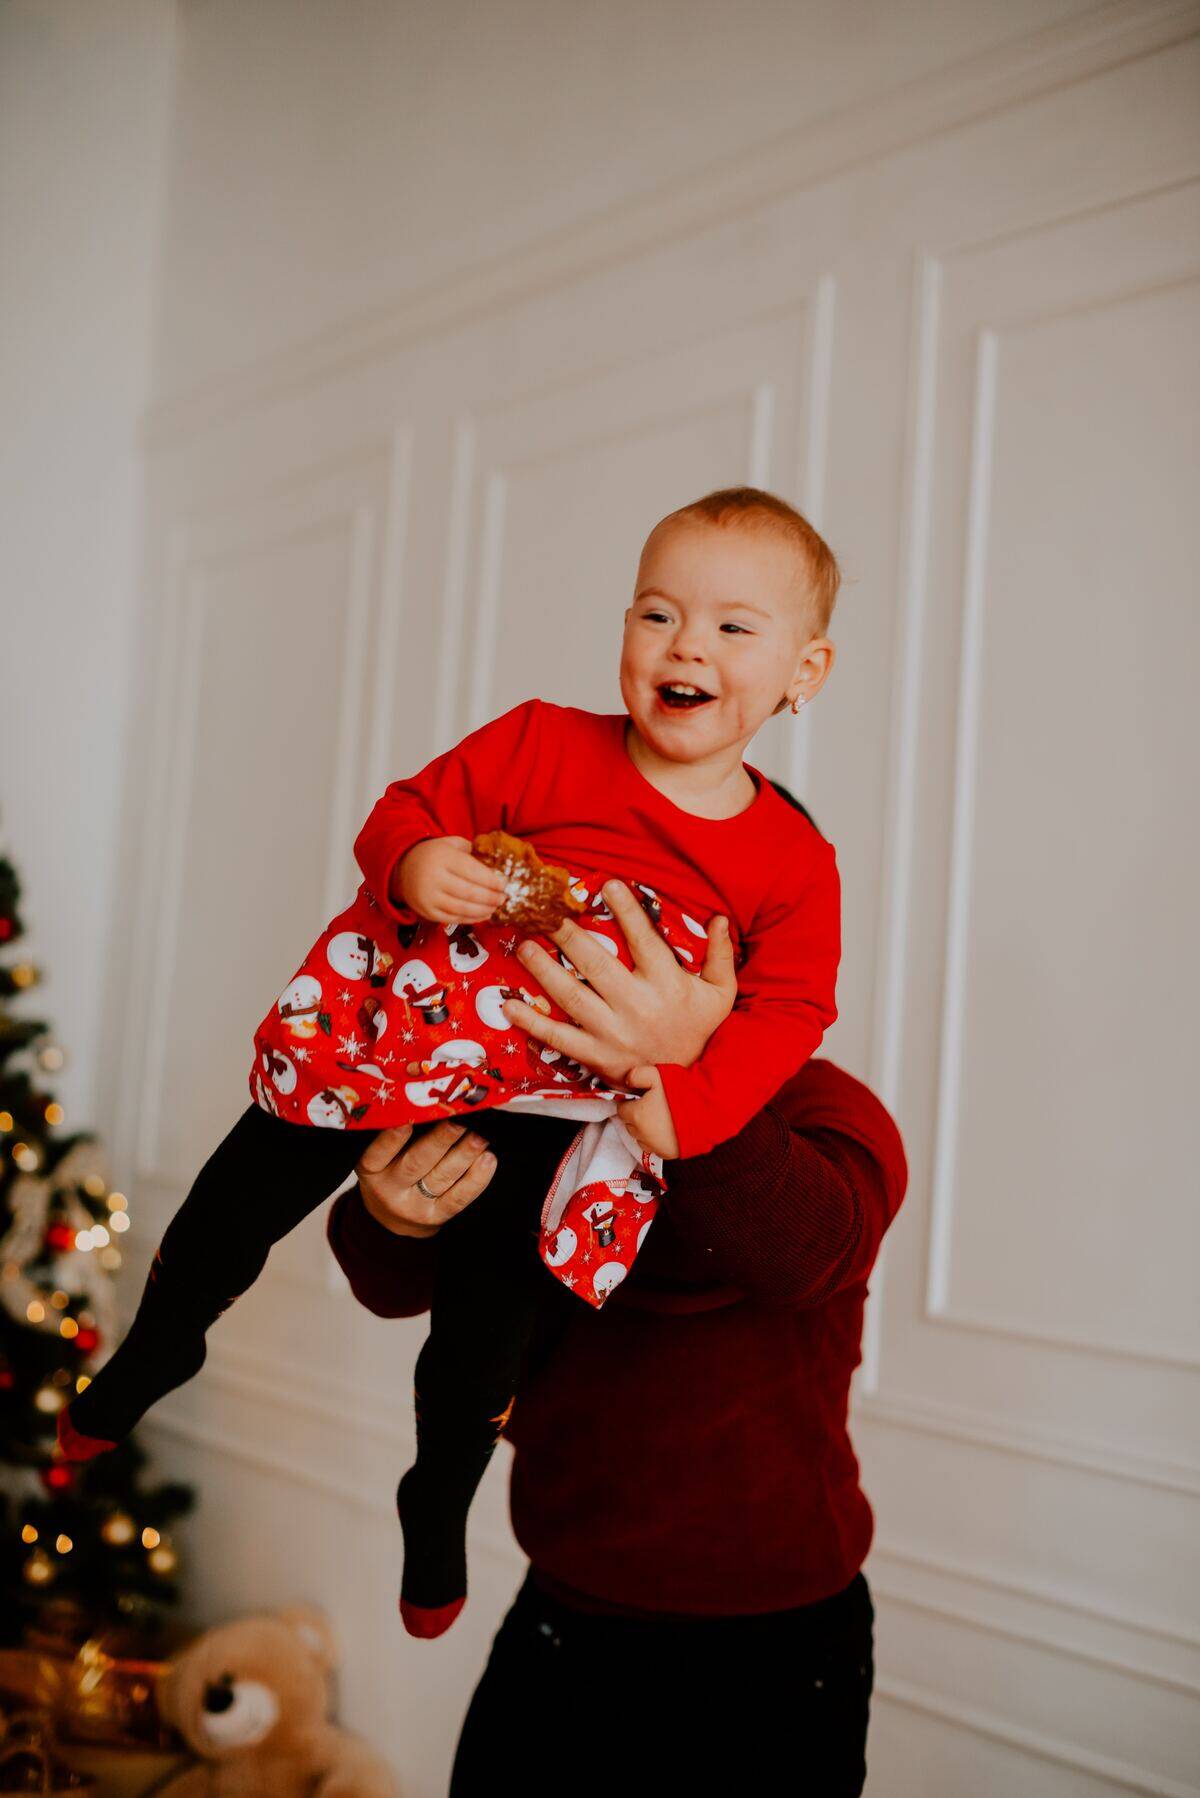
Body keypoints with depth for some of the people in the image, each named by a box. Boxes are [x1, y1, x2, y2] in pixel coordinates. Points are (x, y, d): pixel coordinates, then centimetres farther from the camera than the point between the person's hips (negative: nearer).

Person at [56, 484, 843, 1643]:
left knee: (488, 1322, 4)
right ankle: (153, 1347, 40)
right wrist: (412, 864, -27)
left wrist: (686, 1101, -27)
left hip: (550, 1108, 0)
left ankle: (437, 1510, 36)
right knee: (245, 1194, 8)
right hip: (401, 1027, 1)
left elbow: (787, 1008, -12)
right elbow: (413, 805, -4)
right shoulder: (542, 743, -9)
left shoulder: (793, 861, -8)